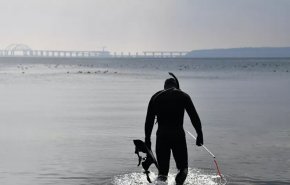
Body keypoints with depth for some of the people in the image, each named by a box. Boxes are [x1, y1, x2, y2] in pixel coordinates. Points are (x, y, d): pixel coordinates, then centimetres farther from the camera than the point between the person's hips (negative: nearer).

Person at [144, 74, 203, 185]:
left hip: (162, 135, 2)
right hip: (178, 134, -2)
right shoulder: (183, 96, 7)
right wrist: (199, 134, 5)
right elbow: (194, 117, 1)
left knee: (162, 169, 7)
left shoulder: (156, 97, 12)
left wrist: (147, 139, 12)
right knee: (183, 168, 6)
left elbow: (149, 120, 9)